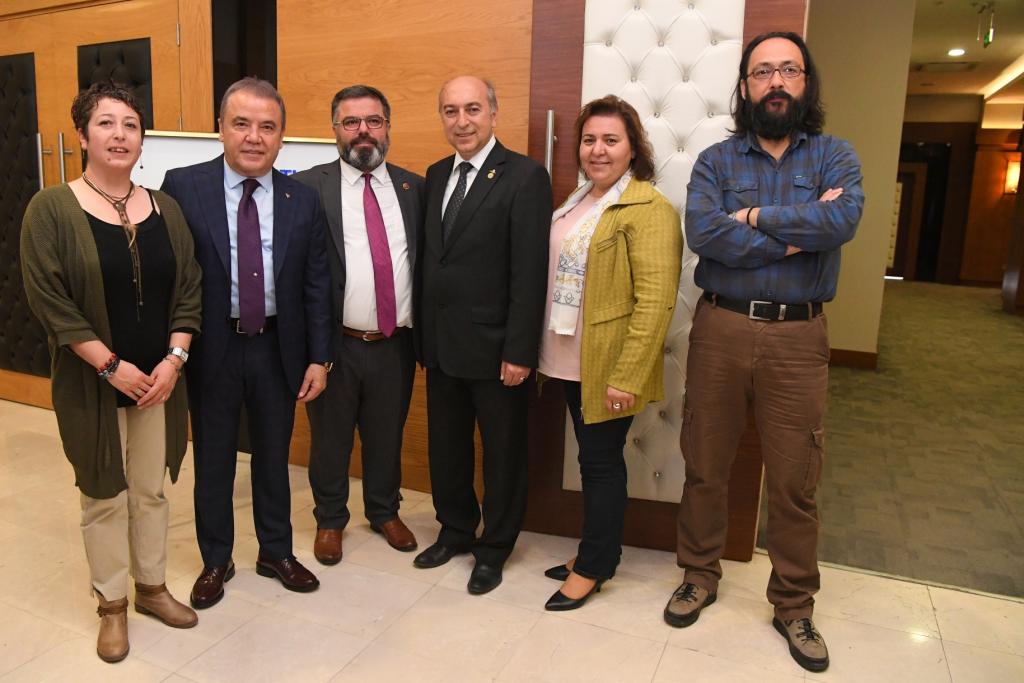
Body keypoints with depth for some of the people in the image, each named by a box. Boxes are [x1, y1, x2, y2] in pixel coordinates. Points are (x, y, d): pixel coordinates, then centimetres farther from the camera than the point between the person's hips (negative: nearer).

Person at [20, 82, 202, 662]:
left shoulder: (164, 208, 4)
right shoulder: (52, 210, -7)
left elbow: (189, 289, 3)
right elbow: (49, 301, -11)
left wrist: (174, 358, -8)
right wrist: (111, 365, -15)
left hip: (159, 380, 3)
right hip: (92, 384, -3)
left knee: (151, 489, 15)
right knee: (105, 496, 10)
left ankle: (152, 587, 33)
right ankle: (112, 605, 28)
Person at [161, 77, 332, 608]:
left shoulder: (303, 200, -1)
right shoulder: (182, 187, -7)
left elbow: (316, 285, 1)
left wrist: (318, 357, -2)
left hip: (278, 348, 2)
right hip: (212, 347, -1)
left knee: (274, 455, 16)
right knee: (212, 459, 14)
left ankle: (276, 553, 37)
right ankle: (215, 560, 35)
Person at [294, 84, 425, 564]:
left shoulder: (413, 187, 5)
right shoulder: (308, 187, -4)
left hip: (396, 344, 3)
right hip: (335, 343, -2)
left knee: (387, 436, 18)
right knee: (329, 438, 15)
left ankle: (384, 512, 41)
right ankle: (330, 519, 37)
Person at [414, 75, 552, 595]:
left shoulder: (524, 177, -11)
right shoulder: (436, 175, 10)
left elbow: (529, 273, -16)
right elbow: (429, 259, 10)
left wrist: (519, 352, -18)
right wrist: (423, 333, 7)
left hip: (494, 348, -6)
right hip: (440, 343, 6)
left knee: (502, 453, 11)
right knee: (445, 447, 19)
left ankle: (494, 548, 31)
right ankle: (455, 530, 40)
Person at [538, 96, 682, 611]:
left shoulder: (648, 209, -14)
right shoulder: (577, 202, 12)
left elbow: (655, 301, -20)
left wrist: (627, 376, -22)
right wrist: (546, 351, 15)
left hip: (609, 369, -7)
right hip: (570, 362, 7)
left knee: (600, 461, 6)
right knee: (592, 457, 18)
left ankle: (594, 567, 24)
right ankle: (594, 550, 34)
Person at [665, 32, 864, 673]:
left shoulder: (835, 156, 5)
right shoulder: (716, 160, 4)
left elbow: (843, 221, -16)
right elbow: (702, 234, -16)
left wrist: (756, 217, -11)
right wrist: (798, 233, -13)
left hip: (798, 337, 0)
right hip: (720, 330, 0)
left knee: (795, 481, 9)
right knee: (706, 467, 11)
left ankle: (794, 605, 28)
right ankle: (700, 575, 32)